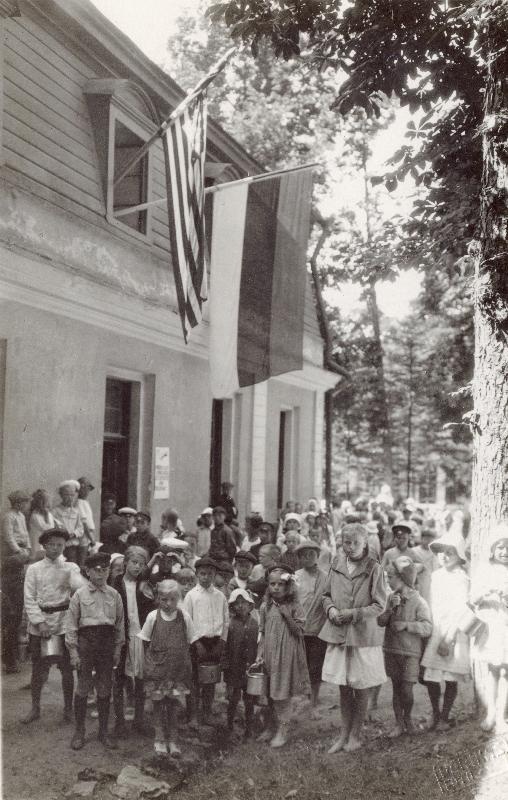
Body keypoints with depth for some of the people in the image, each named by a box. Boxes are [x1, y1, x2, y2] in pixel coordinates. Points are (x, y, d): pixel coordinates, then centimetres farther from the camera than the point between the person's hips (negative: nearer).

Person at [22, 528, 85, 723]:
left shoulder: (70, 568, 3)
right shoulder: (34, 569, 3)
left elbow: (82, 587, -14)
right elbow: (29, 599, -1)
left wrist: (64, 565, -19)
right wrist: (40, 622, -10)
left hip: (63, 624, 0)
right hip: (38, 624, 0)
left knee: (66, 667, 4)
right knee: (38, 668, 8)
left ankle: (68, 708, 18)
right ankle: (35, 708, 24)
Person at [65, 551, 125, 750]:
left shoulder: (114, 595, 6)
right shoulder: (79, 594, -1)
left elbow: (120, 623, 11)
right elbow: (71, 624, -1)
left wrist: (118, 649, 7)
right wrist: (73, 651, -5)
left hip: (107, 641, 2)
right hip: (86, 640, -2)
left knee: (105, 689, 8)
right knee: (83, 687, -1)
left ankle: (103, 731, 20)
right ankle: (79, 732, 14)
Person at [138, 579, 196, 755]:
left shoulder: (184, 617, -6)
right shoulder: (153, 617, -7)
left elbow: (190, 643, 4)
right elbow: (145, 642, 4)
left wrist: (186, 662, 2)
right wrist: (149, 661, 0)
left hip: (177, 668, 0)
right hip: (156, 668, 0)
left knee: (173, 704, 5)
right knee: (158, 703, 7)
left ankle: (173, 740, 18)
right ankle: (159, 739, 21)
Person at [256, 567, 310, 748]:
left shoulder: (294, 607, -5)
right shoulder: (265, 607, 4)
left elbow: (299, 631, -7)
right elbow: (262, 632, 8)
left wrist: (287, 615, -17)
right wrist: (259, 653, 1)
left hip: (287, 655, -3)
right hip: (269, 655, 3)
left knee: (282, 694, 0)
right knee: (270, 694, 11)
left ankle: (282, 731, 11)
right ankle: (270, 727, 26)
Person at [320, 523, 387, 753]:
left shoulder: (374, 569, -10)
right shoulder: (336, 564, 2)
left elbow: (379, 605, -8)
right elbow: (327, 594, 13)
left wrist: (353, 613, -16)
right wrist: (331, 609, -7)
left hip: (363, 635, -3)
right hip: (338, 633, 3)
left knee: (361, 688, 9)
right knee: (344, 688, 13)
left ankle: (354, 735, 24)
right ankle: (343, 735, 26)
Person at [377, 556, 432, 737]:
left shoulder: (418, 602, -11)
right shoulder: (391, 597, 3)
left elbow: (427, 628, -15)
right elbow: (380, 621, 1)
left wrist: (406, 625, -23)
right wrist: (391, 609, -15)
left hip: (410, 652, -4)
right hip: (391, 649, 4)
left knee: (406, 690, -4)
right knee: (396, 688, 10)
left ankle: (407, 718, 23)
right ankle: (399, 724, 22)